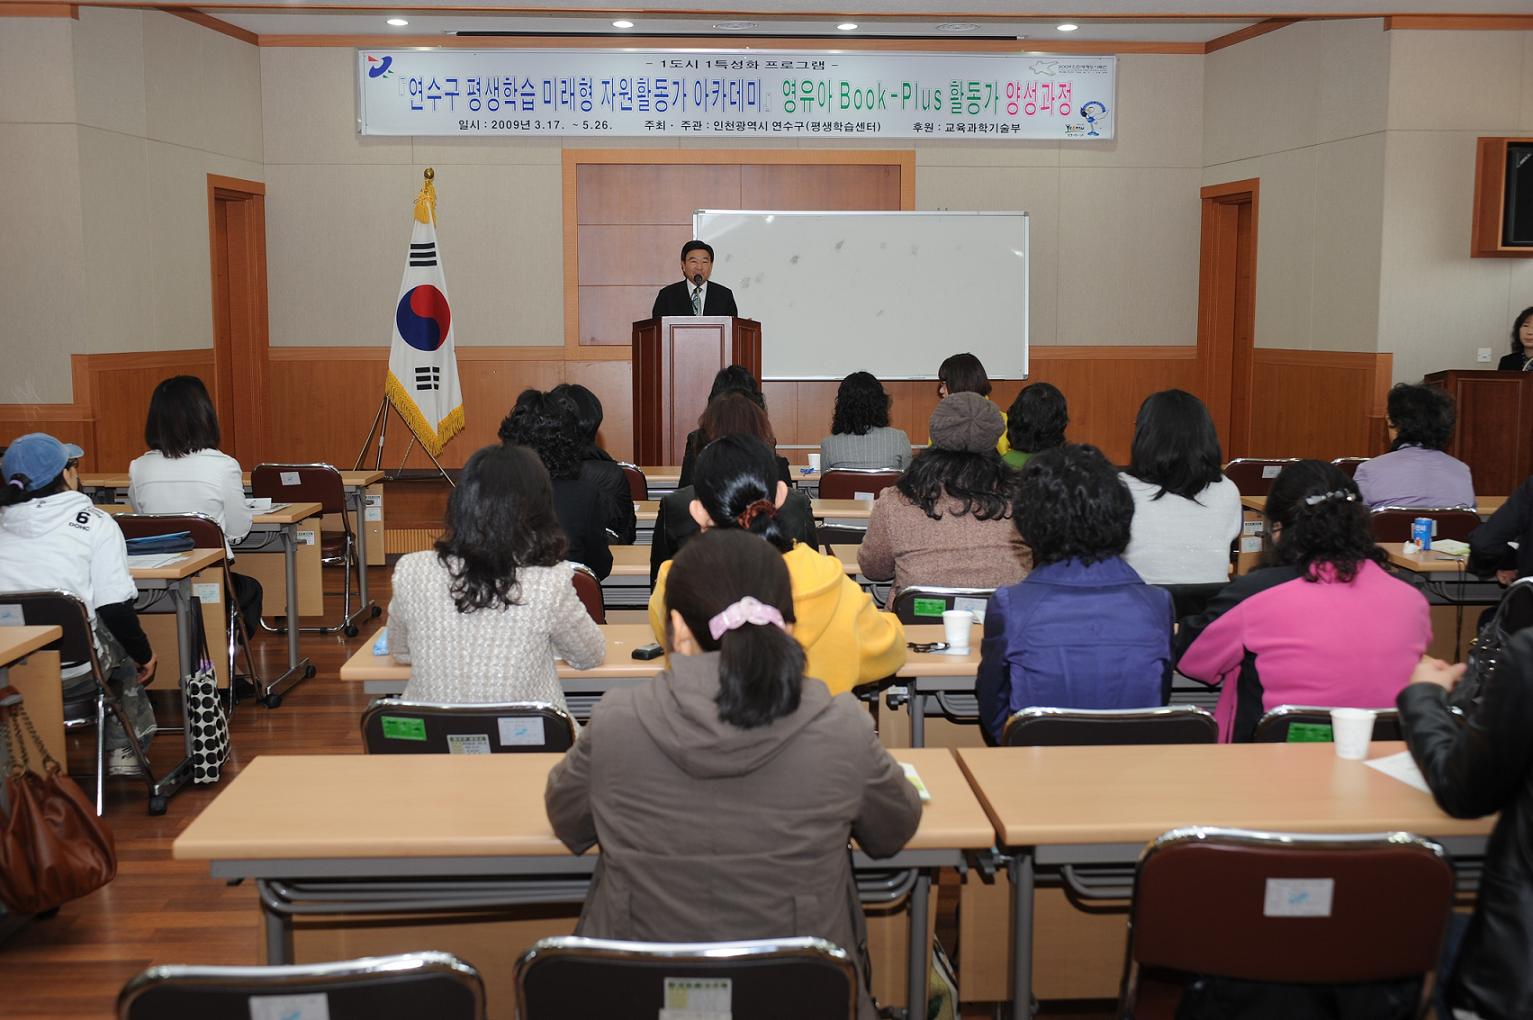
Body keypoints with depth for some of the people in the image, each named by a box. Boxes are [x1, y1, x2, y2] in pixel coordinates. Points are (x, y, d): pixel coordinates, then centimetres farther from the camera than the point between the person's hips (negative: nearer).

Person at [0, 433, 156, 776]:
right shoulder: (94, 523, -8)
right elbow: (115, 608, -10)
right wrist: (144, 654, 7)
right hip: (72, 674, -4)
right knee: (125, 643, 28)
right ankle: (123, 751, 26)